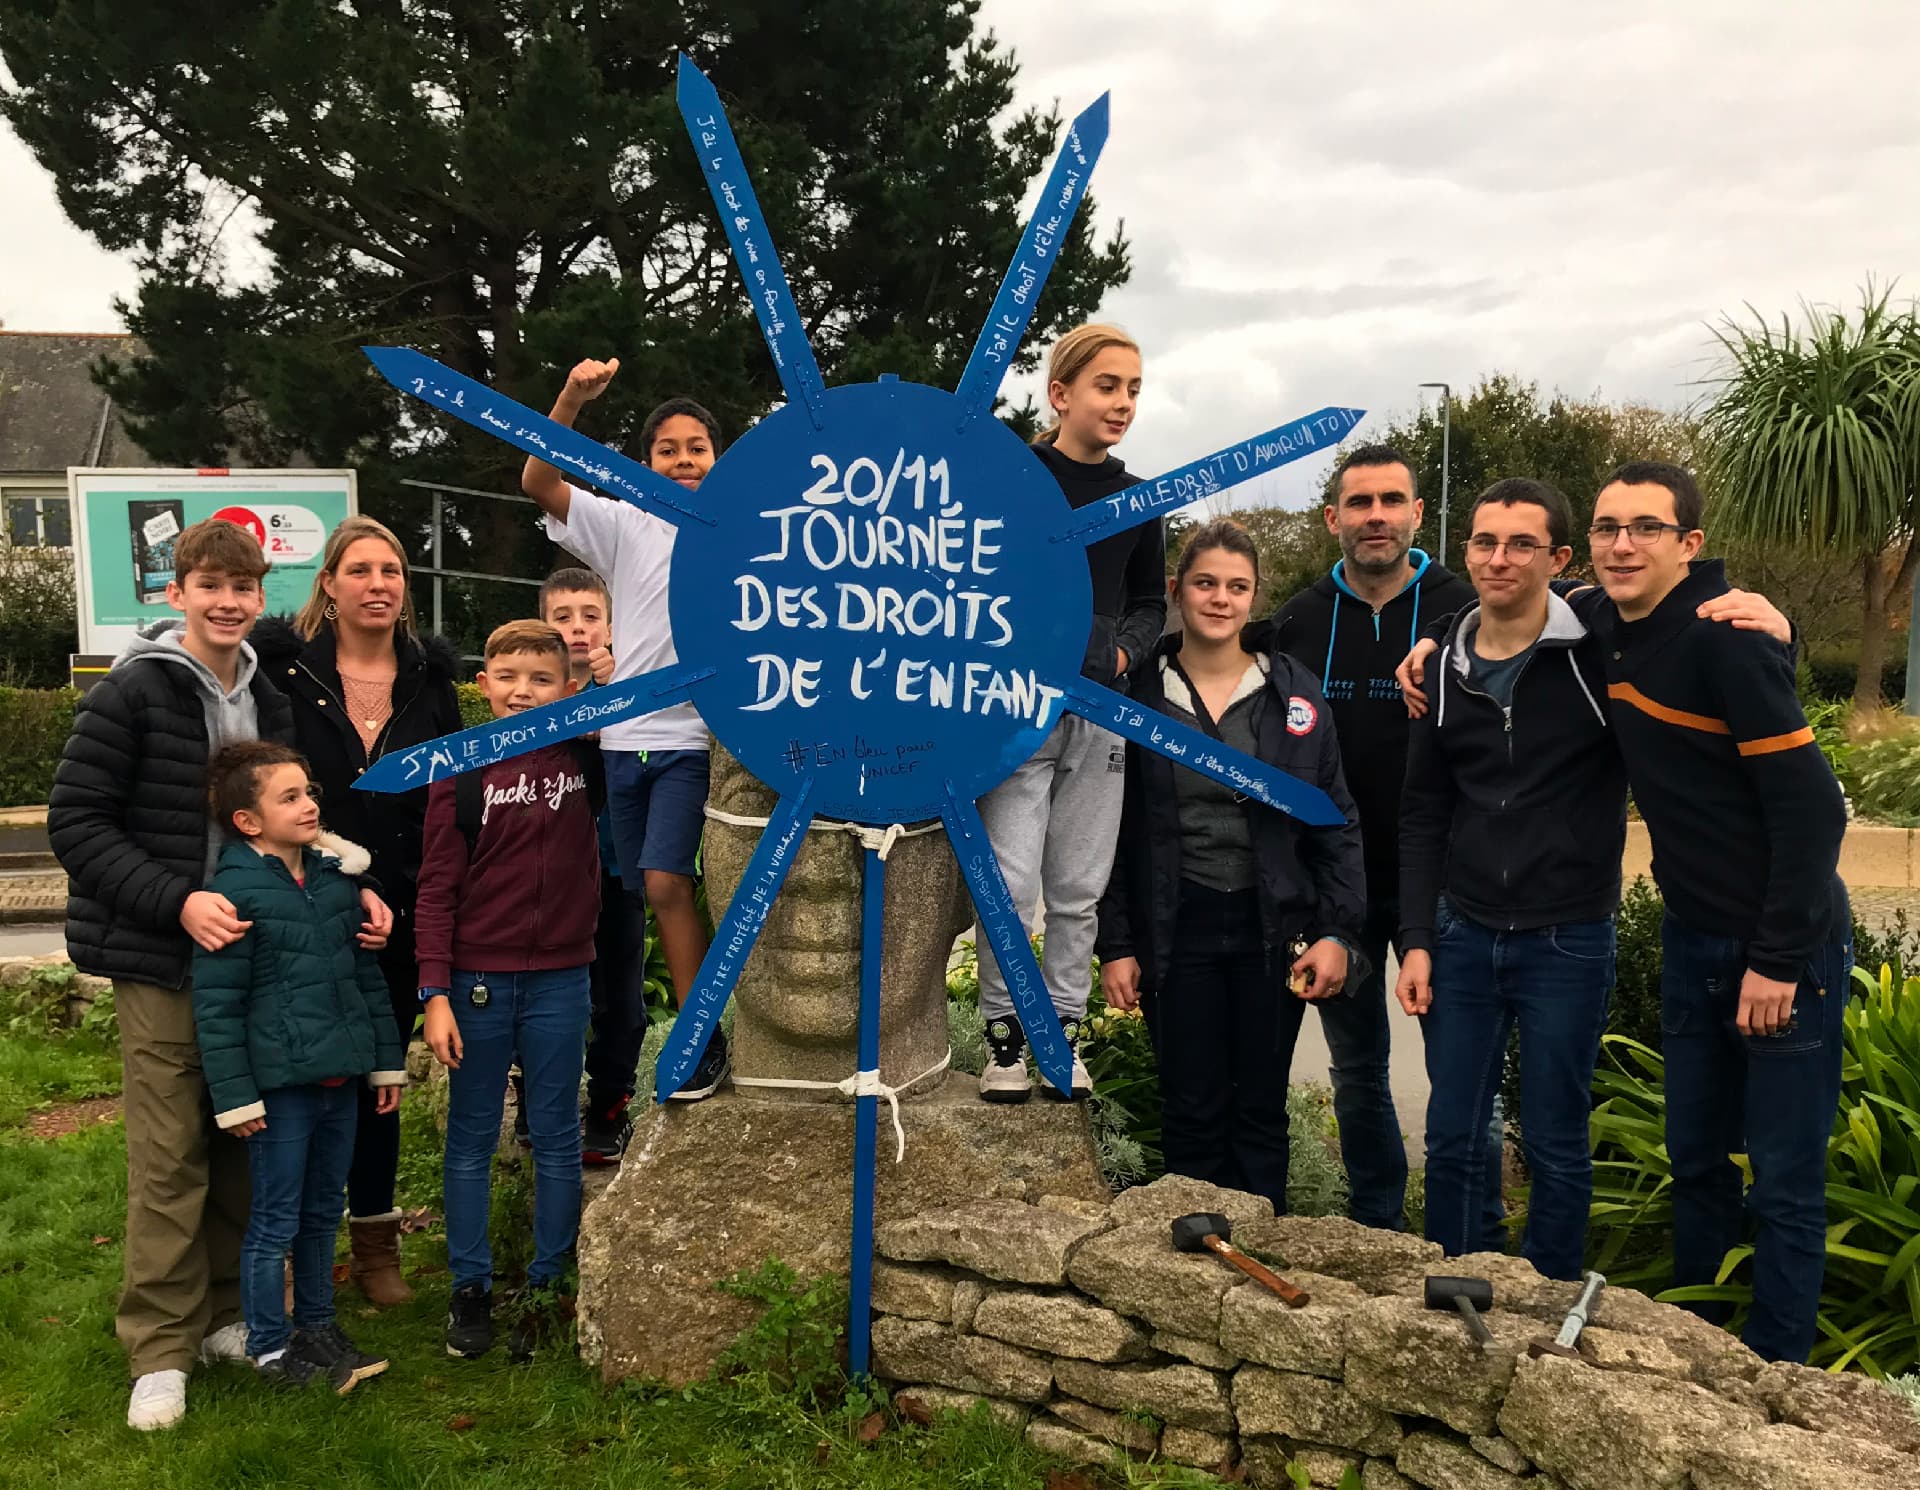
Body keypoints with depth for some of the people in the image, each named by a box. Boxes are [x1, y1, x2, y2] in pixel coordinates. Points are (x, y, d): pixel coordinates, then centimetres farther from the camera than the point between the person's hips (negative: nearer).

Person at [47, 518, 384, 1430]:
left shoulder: (268, 700, 9)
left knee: (243, 1146, 12)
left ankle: (226, 1314, 27)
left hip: (250, 948, 6)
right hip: (159, 959, -6)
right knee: (170, 1155, -1)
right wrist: (178, 901, -22)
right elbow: (75, 823, -12)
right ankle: (161, 1348, 13)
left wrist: (346, 888, 1)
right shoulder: (132, 693, -10)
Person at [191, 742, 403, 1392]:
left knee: (323, 1212, 18)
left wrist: (387, 1061, 14)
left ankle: (318, 1325, 34)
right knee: (275, 1221, 6)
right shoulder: (233, 893, -13)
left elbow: (367, 974, 12)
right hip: (280, 1085, -6)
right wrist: (234, 1095, -12)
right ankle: (269, 1346, 22)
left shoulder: (336, 876, 6)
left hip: (338, 1079, 6)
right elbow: (215, 1007, -12)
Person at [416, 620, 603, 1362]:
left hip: (560, 977, 1)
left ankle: (546, 1285, 24)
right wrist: (435, 994, -10)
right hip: (477, 978, -1)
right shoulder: (460, 773, -4)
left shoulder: (585, 760, -1)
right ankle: (470, 1287, 24)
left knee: (556, 1136, 10)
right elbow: (437, 889, -4)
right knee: (472, 1138, 10)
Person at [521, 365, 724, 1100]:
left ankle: (701, 1039, -4)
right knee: (658, 891, 9)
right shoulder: (626, 525, 4)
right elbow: (538, 482, -8)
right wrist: (572, 398, -20)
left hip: (697, 736, -3)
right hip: (627, 735, 3)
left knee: (666, 881, -16)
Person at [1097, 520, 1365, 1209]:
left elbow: (1336, 822, 5)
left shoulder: (1294, 693, 2)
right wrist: (1115, 945, -3)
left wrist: (1337, 931, -2)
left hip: (1271, 930, 1)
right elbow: (1114, 832, 1)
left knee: (1261, 1111, 10)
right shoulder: (1137, 694, -1)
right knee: (1192, 1114, 6)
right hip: (1175, 933, -1)